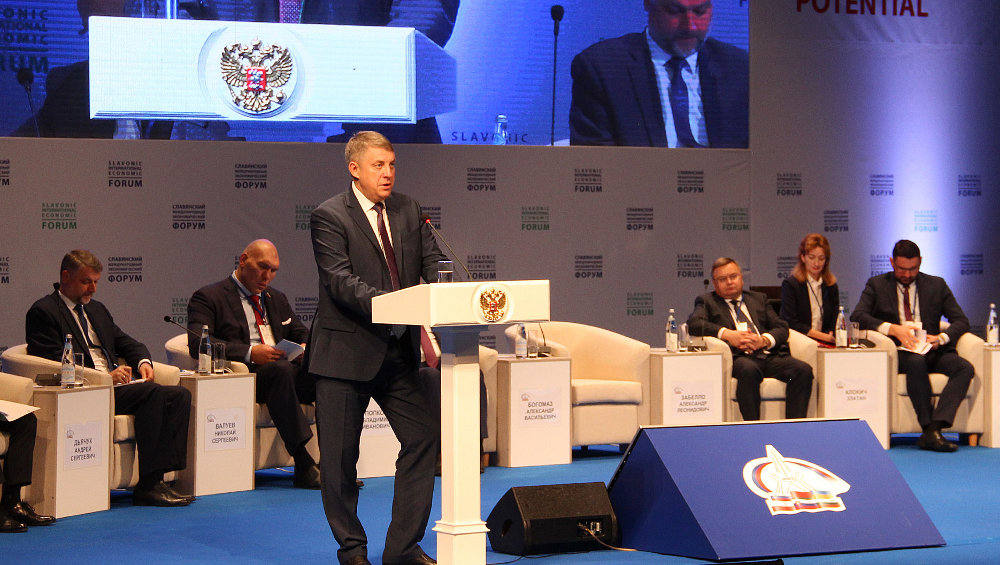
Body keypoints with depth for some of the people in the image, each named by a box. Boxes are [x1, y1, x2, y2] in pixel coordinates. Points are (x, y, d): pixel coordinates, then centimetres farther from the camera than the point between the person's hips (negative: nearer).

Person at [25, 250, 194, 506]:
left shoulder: (97, 309, 26)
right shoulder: (43, 312, -1)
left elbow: (128, 343, 28)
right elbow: (54, 366, -11)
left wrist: (143, 362, 3)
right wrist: (106, 377, -19)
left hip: (117, 383, 8)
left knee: (180, 395, -13)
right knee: (154, 394, -30)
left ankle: (159, 477, -22)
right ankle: (147, 486, -30)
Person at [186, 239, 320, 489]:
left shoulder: (276, 298, 28)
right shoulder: (208, 297, 5)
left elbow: (301, 334, 29)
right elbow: (197, 344, -11)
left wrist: (306, 347, 1)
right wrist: (249, 353, -21)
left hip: (285, 370, 6)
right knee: (280, 369, -37)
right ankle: (304, 465, -42)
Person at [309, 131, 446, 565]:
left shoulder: (407, 210, 11)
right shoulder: (329, 216, -8)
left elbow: (433, 262, 5)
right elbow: (339, 281, -19)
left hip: (399, 350, 5)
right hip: (346, 353, -5)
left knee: (423, 439, 1)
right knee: (340, 456, 2)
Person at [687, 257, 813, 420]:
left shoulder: (758, 299, 28)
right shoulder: (707, 301, 19)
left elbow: (781, 328, 16)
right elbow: (693, 323, -2)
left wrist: (764, 340, -7)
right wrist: (727, 334, -15)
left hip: (769, 356, 4)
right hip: (738, 358, -4)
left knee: (803, 370, -25)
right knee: (749, 370, -39)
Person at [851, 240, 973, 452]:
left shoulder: (936, 285, 16)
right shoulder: (877, 285, 10)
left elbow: (961, 320, 10)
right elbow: (857, 317, -4)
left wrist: (941, 338, -12)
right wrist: (893, 329, -18)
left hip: (931, 350, 3)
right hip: (897, 352, -3)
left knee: (965, 368, -26)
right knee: (916, 362, -37)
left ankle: (935, 427, -39)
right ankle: (929, 430, -37)